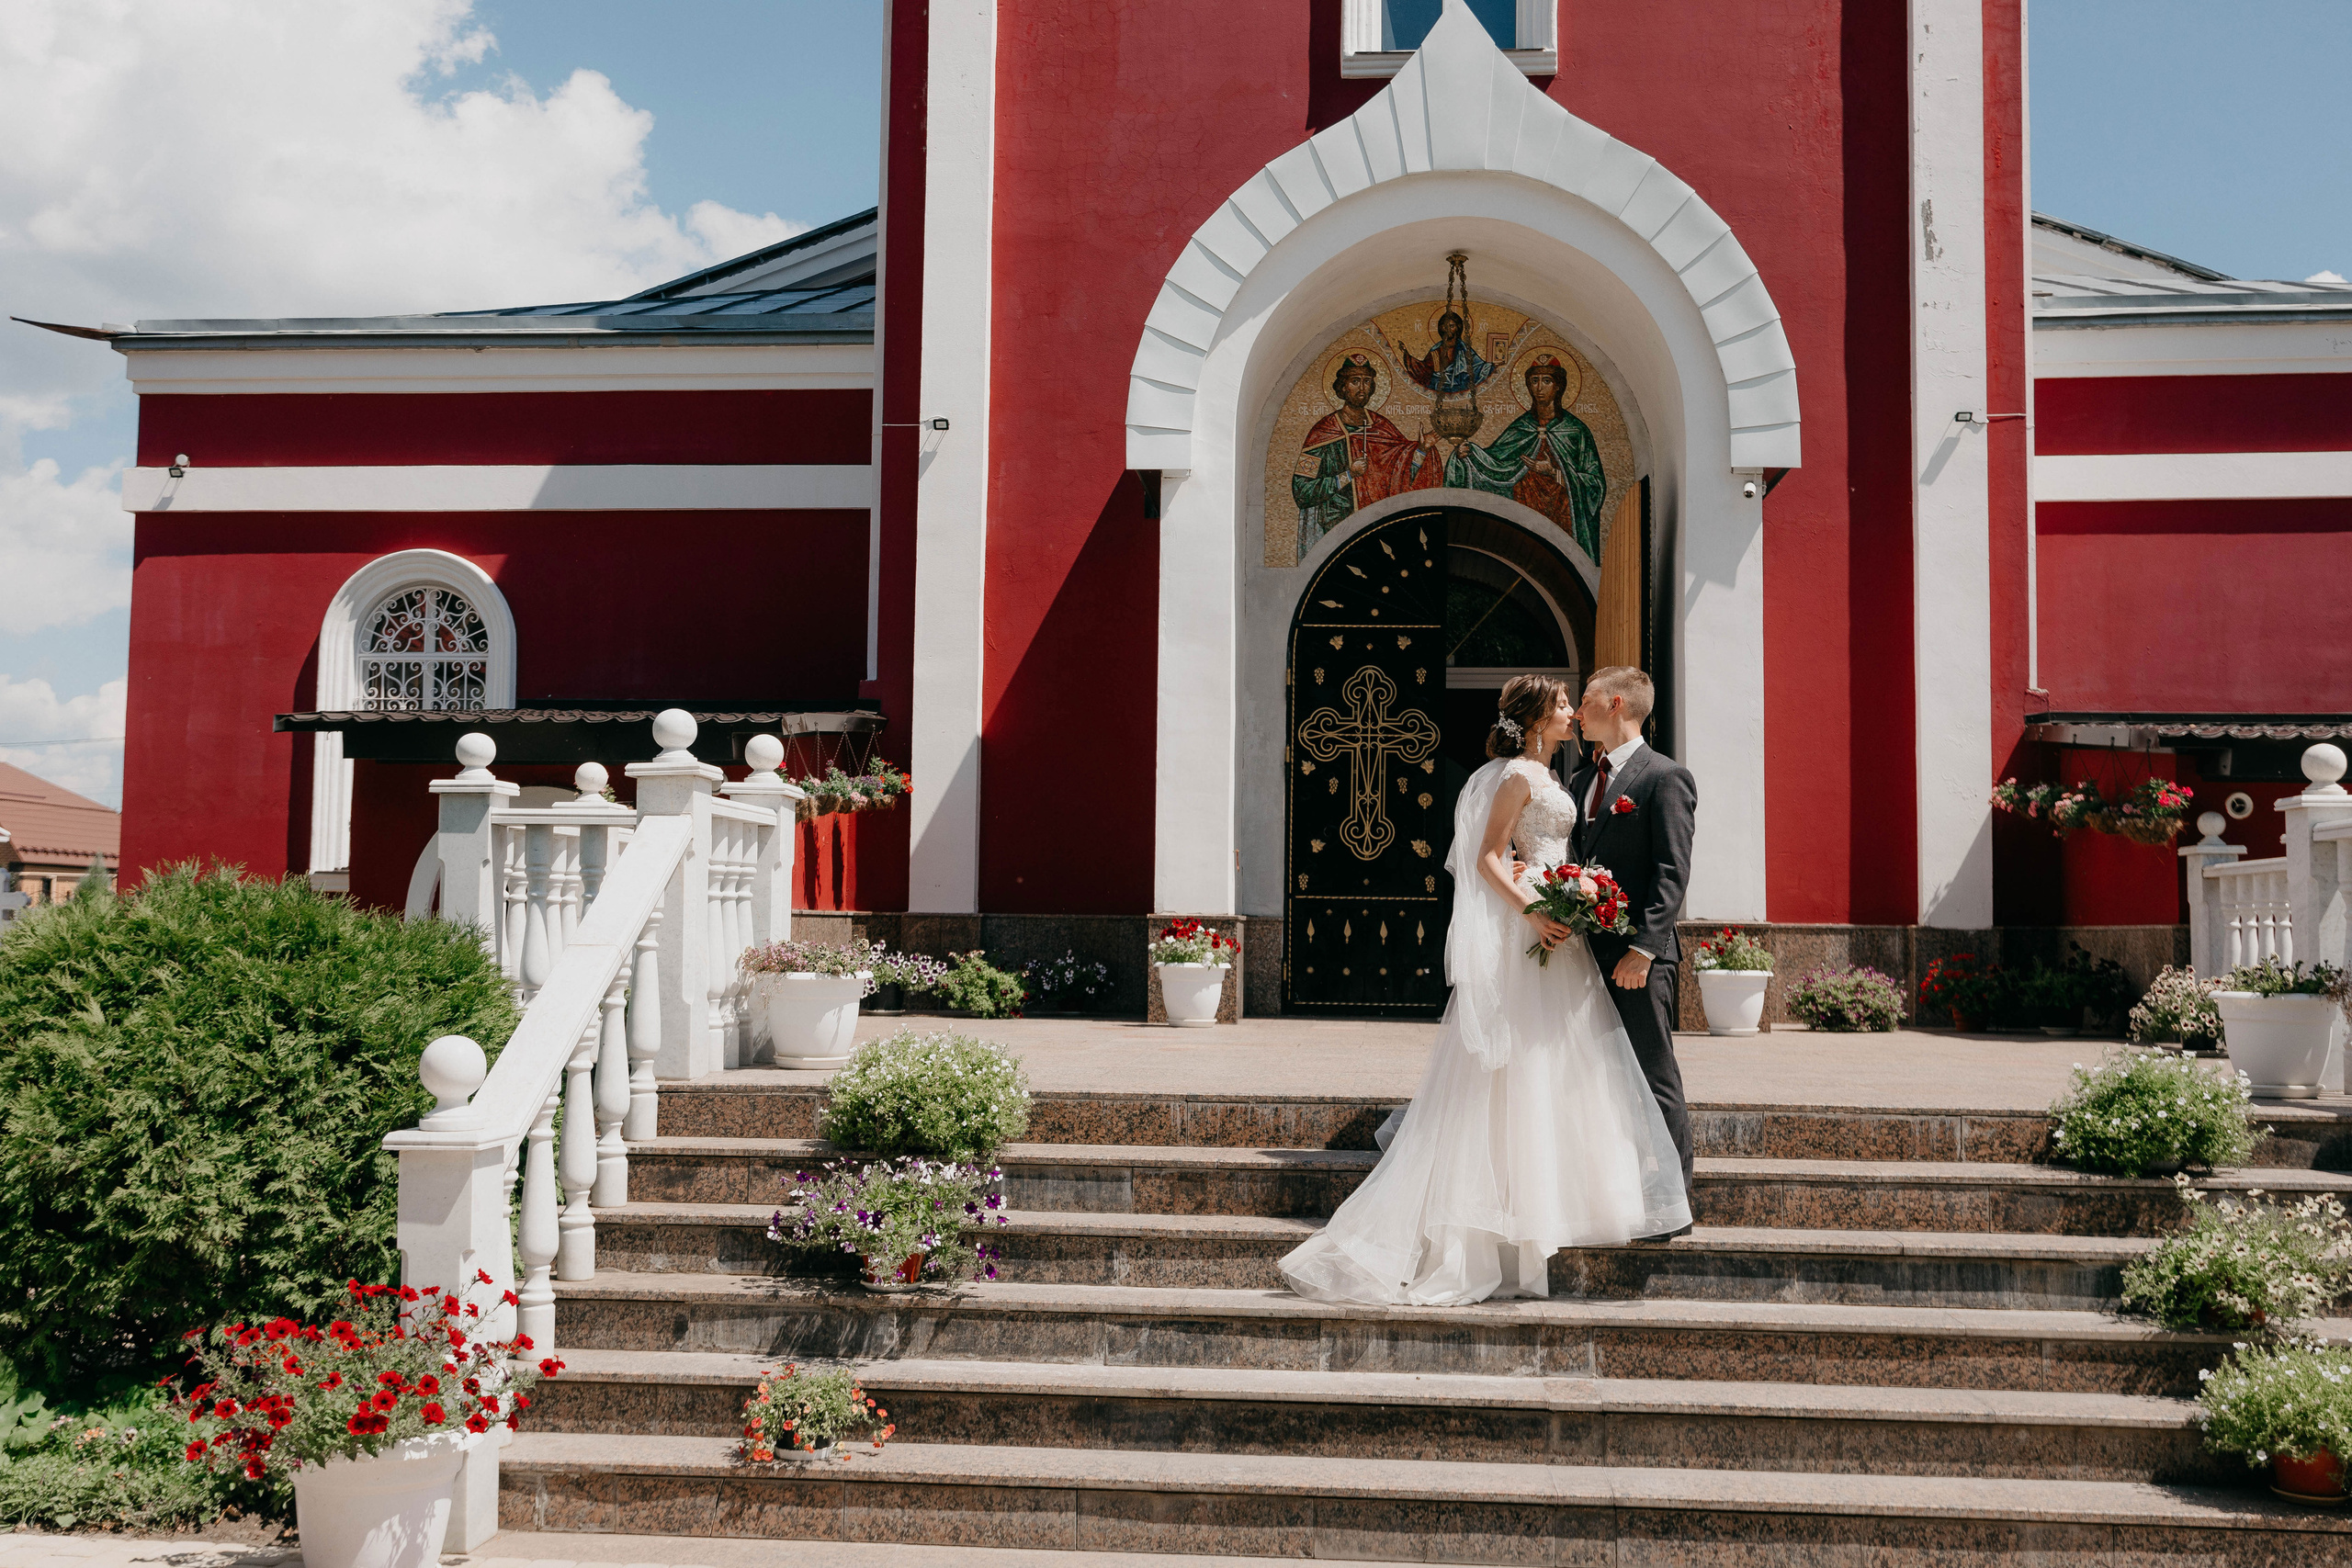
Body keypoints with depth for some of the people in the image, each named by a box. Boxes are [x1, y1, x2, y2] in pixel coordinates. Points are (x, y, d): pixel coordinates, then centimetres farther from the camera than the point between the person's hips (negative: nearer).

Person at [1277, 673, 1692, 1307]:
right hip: (1526, 933, -10)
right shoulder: (1518, 774, -11)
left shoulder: (1543, 776, 18)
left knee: (1554, 1068, 12)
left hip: (1554, 927, 10)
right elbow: (1489, 857, -16)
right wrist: (1531, 912, -26)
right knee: (1524, 1064, -6)